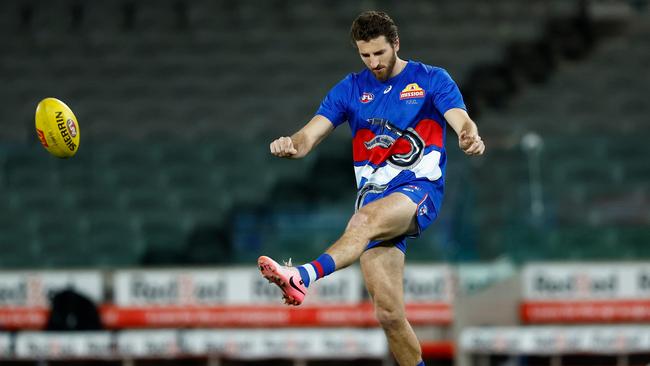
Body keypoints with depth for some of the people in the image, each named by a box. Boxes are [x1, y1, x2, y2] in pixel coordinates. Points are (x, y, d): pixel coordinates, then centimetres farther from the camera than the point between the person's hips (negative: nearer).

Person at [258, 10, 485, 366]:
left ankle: (304, 277, -60)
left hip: (419, 190, -4)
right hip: (374, 197, 4)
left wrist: (469, 137, -36)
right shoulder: (350, 89, 12)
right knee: (389, 314, -7)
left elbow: (461, 121, -11)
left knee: (367, 217, -38)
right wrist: (291, 145, -23)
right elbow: (311, 134, 2)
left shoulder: (433, 80, 4)